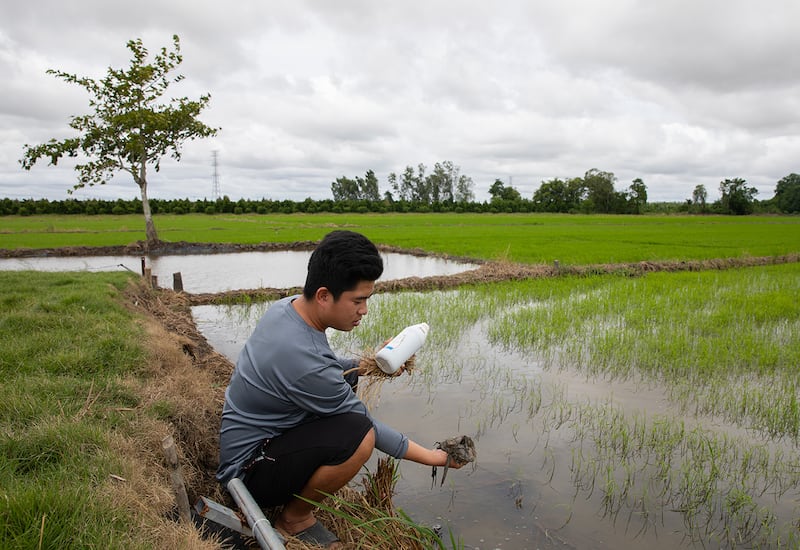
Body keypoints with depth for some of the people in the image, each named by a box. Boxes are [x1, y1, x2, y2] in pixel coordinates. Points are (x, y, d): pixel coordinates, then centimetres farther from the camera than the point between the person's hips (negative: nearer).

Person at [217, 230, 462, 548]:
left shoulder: (287, 307, -6)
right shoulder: (303, 359, -32)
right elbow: (364, 425, -19)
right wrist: (430, 457, -9)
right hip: (248, 471, -9)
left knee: (346, 377, 12)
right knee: (358, 436, -31)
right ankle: (294, 519, -2)